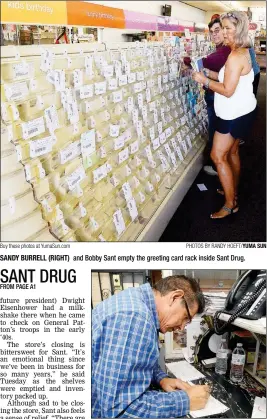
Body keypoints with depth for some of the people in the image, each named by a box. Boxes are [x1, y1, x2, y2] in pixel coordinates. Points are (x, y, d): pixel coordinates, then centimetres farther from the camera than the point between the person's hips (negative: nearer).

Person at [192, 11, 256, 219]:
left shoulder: (235, 56, -23)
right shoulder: (243, 52, 9)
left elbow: (227, 91, -25)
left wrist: (204, 80, -16)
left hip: (235, 114, -10)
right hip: (240, 112, 10)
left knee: (218, 156, -5)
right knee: (232, 152, 20)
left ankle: (230, 205, 2)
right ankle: (233, 192, 35)